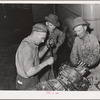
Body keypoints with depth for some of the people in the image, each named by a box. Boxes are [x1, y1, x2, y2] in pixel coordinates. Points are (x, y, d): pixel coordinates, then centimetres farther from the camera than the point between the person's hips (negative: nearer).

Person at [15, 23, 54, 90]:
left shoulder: (32, 43, -1)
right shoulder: (26, 47, -31)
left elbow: (37, 56, 13)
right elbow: (29, 72, -34)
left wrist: (46, 47, -3)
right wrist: (46, 62, -28)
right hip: (26, 83, -9)